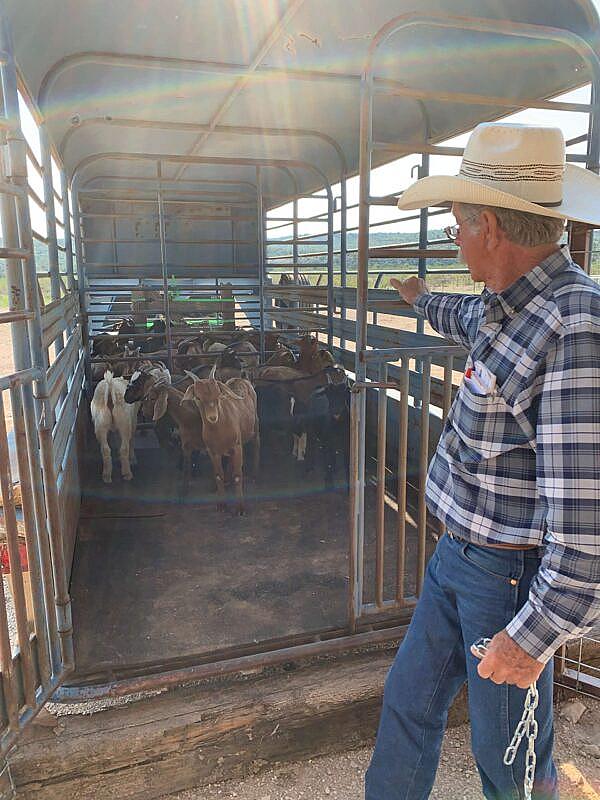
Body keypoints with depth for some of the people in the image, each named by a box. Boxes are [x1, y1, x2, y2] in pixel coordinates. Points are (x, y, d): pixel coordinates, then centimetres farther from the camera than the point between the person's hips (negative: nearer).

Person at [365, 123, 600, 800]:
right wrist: (423, 300, 47)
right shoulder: (507, 304, 1)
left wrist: (535, 634, -24)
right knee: (408, 702, 23)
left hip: (512, 577, -8)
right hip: (459, 552, 9)